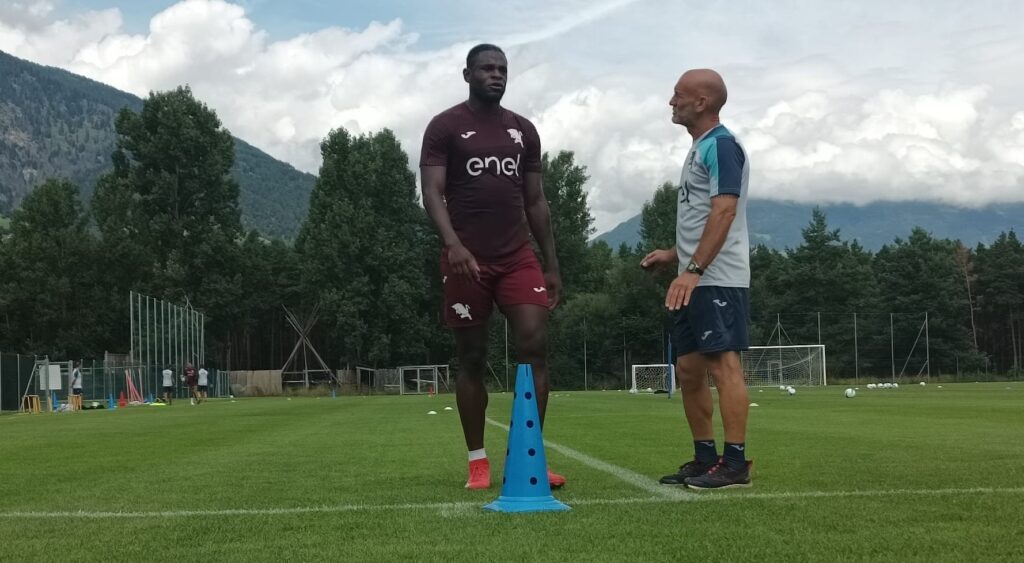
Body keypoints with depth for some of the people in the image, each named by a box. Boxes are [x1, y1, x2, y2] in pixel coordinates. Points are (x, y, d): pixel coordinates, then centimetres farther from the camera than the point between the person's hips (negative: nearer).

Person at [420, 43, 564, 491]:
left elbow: (535, 201, 16)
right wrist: (453, 244, -27)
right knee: (471, 358, 3)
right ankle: (478, 462, 13)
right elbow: (432, 192, -10)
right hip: (467, 259, -3)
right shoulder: (444, 127, 0)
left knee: (535, 346, -10)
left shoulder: (524, 130, 14)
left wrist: (551, 264, 12)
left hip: (518, 257, 4)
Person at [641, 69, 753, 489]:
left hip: (718, 280, -10)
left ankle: (734, 463, -7)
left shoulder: (721, 145, -10)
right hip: (695, 282, 10)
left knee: (724, 363, -10)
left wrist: (693, 270, -26)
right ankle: (705, 458, 18)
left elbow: (724, 211, -20)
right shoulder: (700, 148, 21)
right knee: (688, 369, 10)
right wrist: (673, 255, 20)